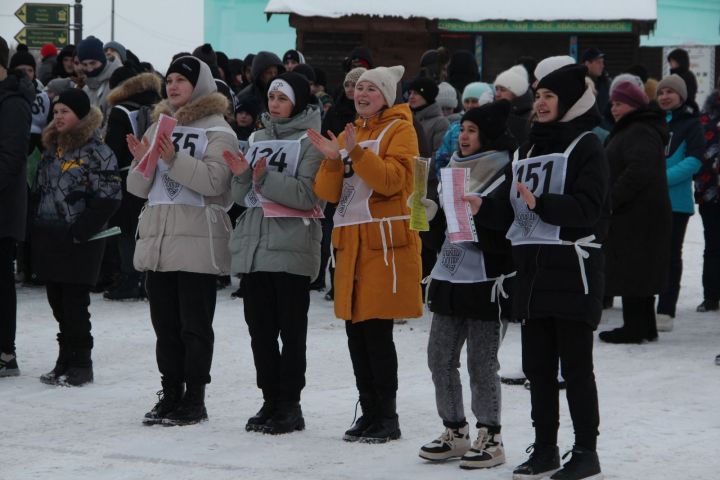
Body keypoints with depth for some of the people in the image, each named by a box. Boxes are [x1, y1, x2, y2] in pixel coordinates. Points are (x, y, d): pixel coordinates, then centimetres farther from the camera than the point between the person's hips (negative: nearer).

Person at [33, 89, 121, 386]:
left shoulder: (96, 152, -10)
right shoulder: (51, 148, 14)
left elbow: (108, 198, -15)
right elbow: (39, 190, 22)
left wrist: (79, 232, -17)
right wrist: (37, 227, 10)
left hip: (78, 243, -7)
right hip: (49, 239, 8)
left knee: (75, 303, -4)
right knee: (58, 304, 11)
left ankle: (80, 365, 5)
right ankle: (66, 361, 19)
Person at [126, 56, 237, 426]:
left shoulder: (218, 131, -2)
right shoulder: (158, 127, 17)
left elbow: (213, 180, -17)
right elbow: (139, 188, 14)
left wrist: (175, 159, -25)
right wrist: (142, 161, -6)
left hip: (197, 239, -6)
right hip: (156, 237, 6)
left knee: (194, 323, -2)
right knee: (165, 322, 9)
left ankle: (195, 398, 3)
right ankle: (171, 393, 16)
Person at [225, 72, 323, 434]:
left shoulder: (311, 141, -2)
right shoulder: (259, 138, 17)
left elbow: (308, 194, -13)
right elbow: (242, 197, 15)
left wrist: (266, 178, -20)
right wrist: (242, 175, -5)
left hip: (291, 245, -6)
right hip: (253, 244, 6)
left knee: (291, 329, -3)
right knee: (260, 327, 7)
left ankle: (290, 405, 2)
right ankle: (271, 400, 15)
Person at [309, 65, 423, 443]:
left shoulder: (399, 130, -1)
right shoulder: (349, 133, 18)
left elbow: (393, 179, -17)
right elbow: (328, 192, 9)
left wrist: (357, 152, -25)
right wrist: (332, 159, -9)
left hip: (385, 241, -7)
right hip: (351, 241, 7)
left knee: (377, 330, -8)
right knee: (355, 331, 7)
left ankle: (387, 417, -1)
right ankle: (369, 412, 15)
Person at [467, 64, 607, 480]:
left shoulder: (586, 146, -4)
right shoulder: (530, 148, 19)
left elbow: (588, 207, -17)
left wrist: (541, 203, -28)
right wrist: (483, 208, 3)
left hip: (572, 270, -7)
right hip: (533, 269, 7)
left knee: (575, 365, -3)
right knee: (538, 366, 9)